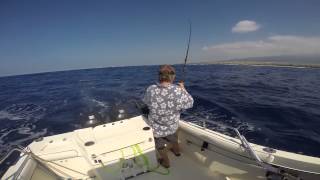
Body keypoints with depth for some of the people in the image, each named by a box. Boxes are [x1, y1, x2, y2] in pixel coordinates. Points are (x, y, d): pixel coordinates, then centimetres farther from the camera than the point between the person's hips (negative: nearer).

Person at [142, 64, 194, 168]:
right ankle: (176, 149, 52)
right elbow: (190, 103, -9)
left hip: (155, 129, 0)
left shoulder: (150, 89, -22)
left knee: (161, 144, 31)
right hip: (172, 127, 0)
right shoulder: (178, 91, -27)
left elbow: (146, 102, -2)